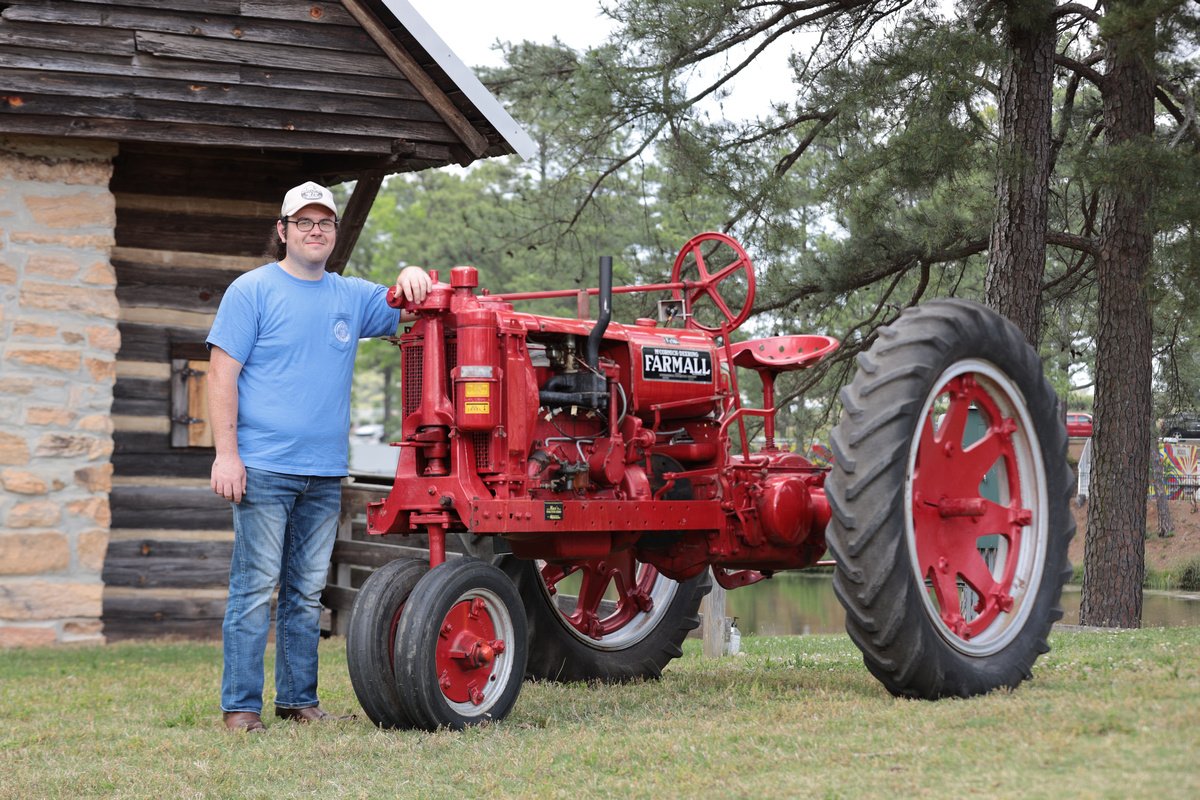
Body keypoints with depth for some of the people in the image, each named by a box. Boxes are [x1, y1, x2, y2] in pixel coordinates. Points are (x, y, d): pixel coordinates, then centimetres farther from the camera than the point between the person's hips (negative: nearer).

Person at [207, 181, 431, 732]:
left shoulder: (352, 297, 14)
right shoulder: (253, 290, -1)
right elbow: (222, 374, -6)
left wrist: (414, 278, -4)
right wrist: (226, 454, -14)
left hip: (324, 474, 6)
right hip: (264, 468, -5)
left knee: (307, 593, 10)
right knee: (255, 588, -6)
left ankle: (299, 700, 18)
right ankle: (240, 706, -3)